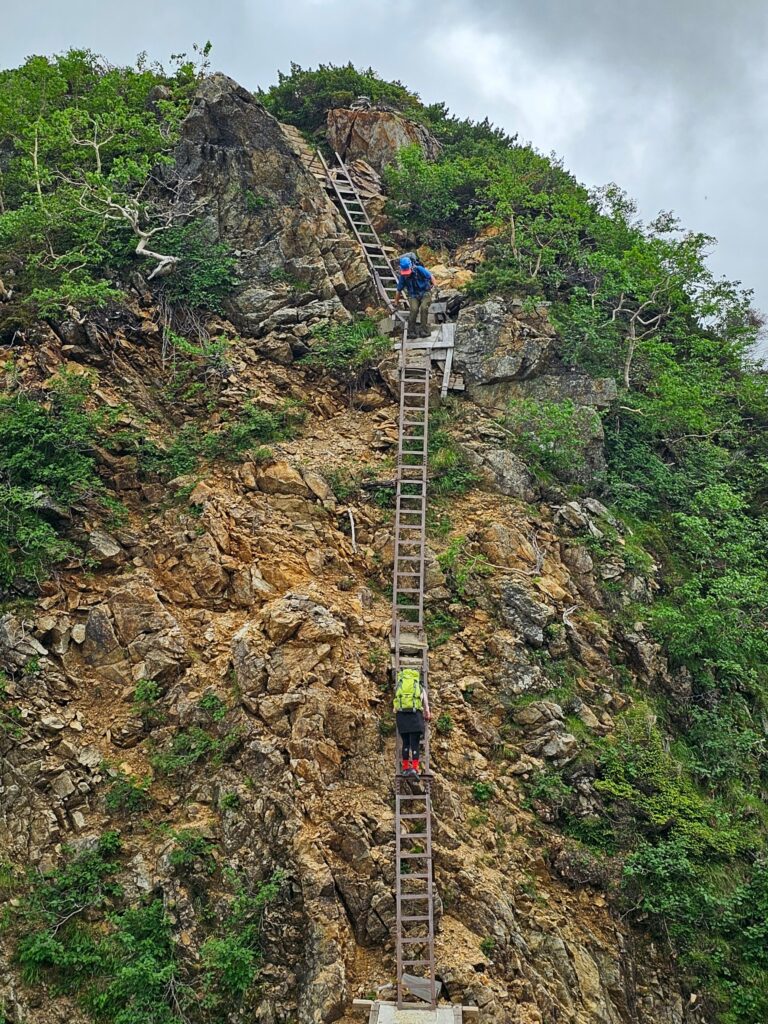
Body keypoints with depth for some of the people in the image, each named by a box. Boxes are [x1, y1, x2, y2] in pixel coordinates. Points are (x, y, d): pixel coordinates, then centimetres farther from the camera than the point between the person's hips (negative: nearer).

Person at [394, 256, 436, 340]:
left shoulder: (419, 269, -15)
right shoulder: (402, 276, -7)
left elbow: (431, 277, -6)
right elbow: (399, 290, 4)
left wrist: (434, 286, -21)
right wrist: (396, 303, 11)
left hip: (425, 293, -1)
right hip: (413, 296, 1)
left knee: (424, 308, -27)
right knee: (414, 309, -26)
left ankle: (423, 330, -20)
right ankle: (411, 331, -19)